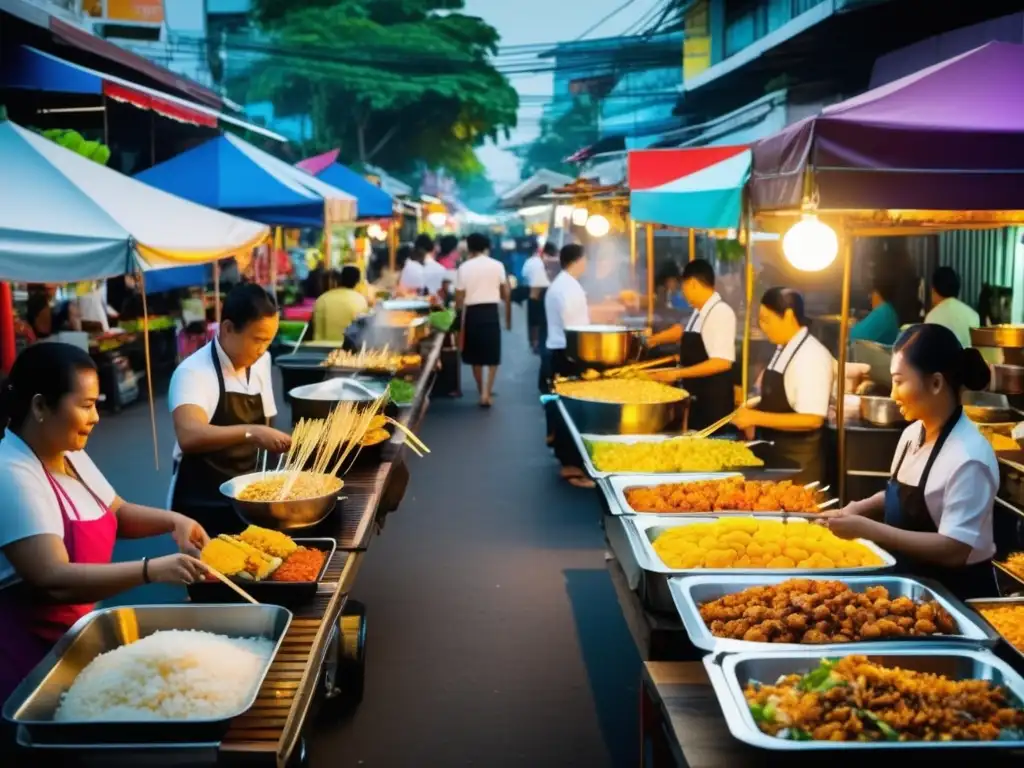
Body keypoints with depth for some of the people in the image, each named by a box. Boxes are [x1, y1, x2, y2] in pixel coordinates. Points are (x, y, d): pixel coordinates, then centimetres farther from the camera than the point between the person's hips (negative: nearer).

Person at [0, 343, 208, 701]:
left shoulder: (68, 452, 3)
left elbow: (118, 513, 16)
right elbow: (54, 581, -32)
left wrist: (173, 521, -3)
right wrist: (152, 570, -40)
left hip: (70, 634, 9)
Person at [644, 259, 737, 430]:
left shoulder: (721, 312, -17)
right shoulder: (699, 312, 7)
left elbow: (722, 362, -23)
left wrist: (677, 373, -20)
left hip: (713, 400, -8)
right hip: (695, 397, 8)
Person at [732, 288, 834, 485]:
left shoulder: (812, 357, -19)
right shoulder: (783, 350, 7)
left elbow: (812, 419, -25)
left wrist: (756, 418, -23)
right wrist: (750, 414, 2)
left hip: (798, 464, -8)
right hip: (775, 455, 8)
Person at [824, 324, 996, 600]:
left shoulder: (968, 456, -23)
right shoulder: (912, 434, 1)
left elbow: (954, 550, -25)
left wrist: (867, 528, -26)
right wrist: (859, 509, -2)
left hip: (955, 593, -7)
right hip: (912, 582, 7)